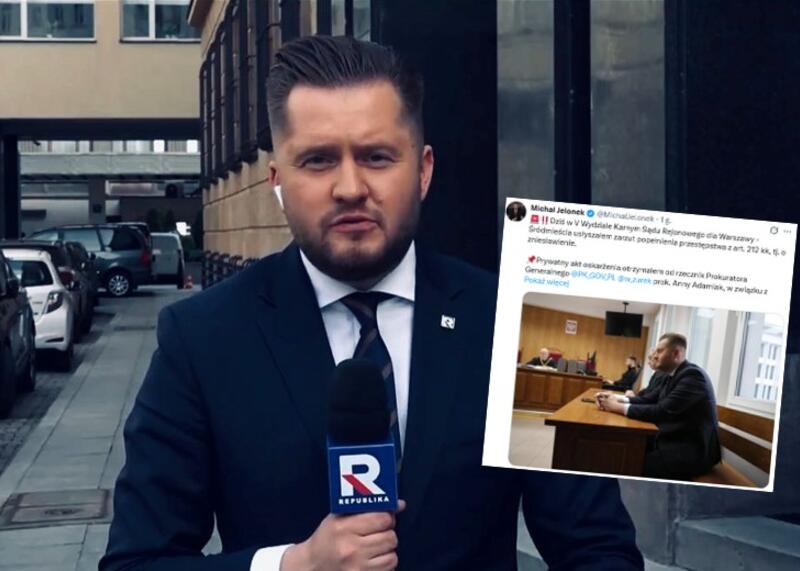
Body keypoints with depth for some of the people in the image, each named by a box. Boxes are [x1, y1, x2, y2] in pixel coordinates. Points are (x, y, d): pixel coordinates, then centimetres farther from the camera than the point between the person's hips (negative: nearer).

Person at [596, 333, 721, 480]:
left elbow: (663, 411, -25)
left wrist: (621, 407, -19)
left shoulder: (693, 375, -18)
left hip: (692, 451, -9)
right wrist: (618, 399, -6)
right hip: (673, 442, 9)